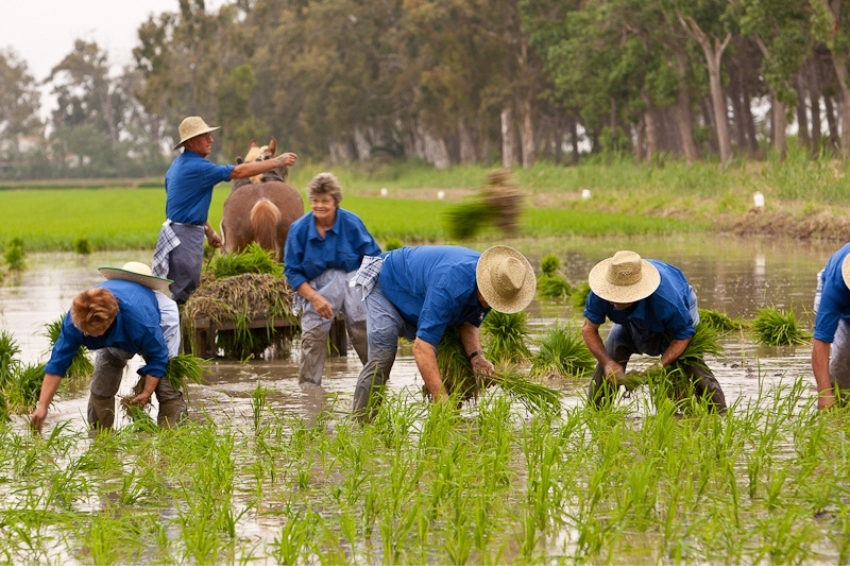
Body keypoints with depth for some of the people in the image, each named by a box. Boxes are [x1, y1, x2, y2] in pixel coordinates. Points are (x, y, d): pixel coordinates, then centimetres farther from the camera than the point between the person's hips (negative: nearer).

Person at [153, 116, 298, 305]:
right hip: (185, 235, -10)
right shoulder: (196, 167, -19)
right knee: (182, 291, -7)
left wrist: (210, 232, 24)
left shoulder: (179, 165, 13)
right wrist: (278, 161, -14)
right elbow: (239, 172, -20)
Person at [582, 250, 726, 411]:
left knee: (692, 364, -19)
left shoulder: (667, 300, -48)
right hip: (631, 322, 3)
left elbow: (684, 335, -30)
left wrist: (660, 366, -40)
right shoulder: (600, 292, -39)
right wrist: (608, 363, -39)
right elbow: (589, 329, -25)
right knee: (607, 361, -9)